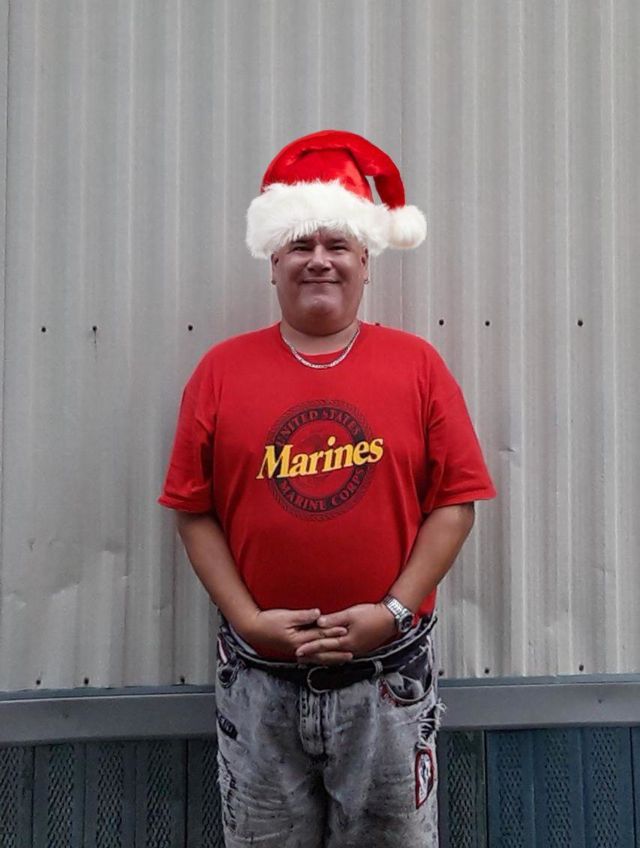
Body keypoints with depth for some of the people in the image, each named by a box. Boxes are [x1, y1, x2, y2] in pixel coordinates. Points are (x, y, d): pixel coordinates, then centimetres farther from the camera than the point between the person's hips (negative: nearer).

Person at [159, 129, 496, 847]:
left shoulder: (416, 364, -1)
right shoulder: (221, 371, 0)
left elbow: (454, 501, -2)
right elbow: (194, 511, 1)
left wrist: (393, 611, -10)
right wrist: (248, 619, -8)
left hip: (389, 675, 0)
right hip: (258, 679, 1)